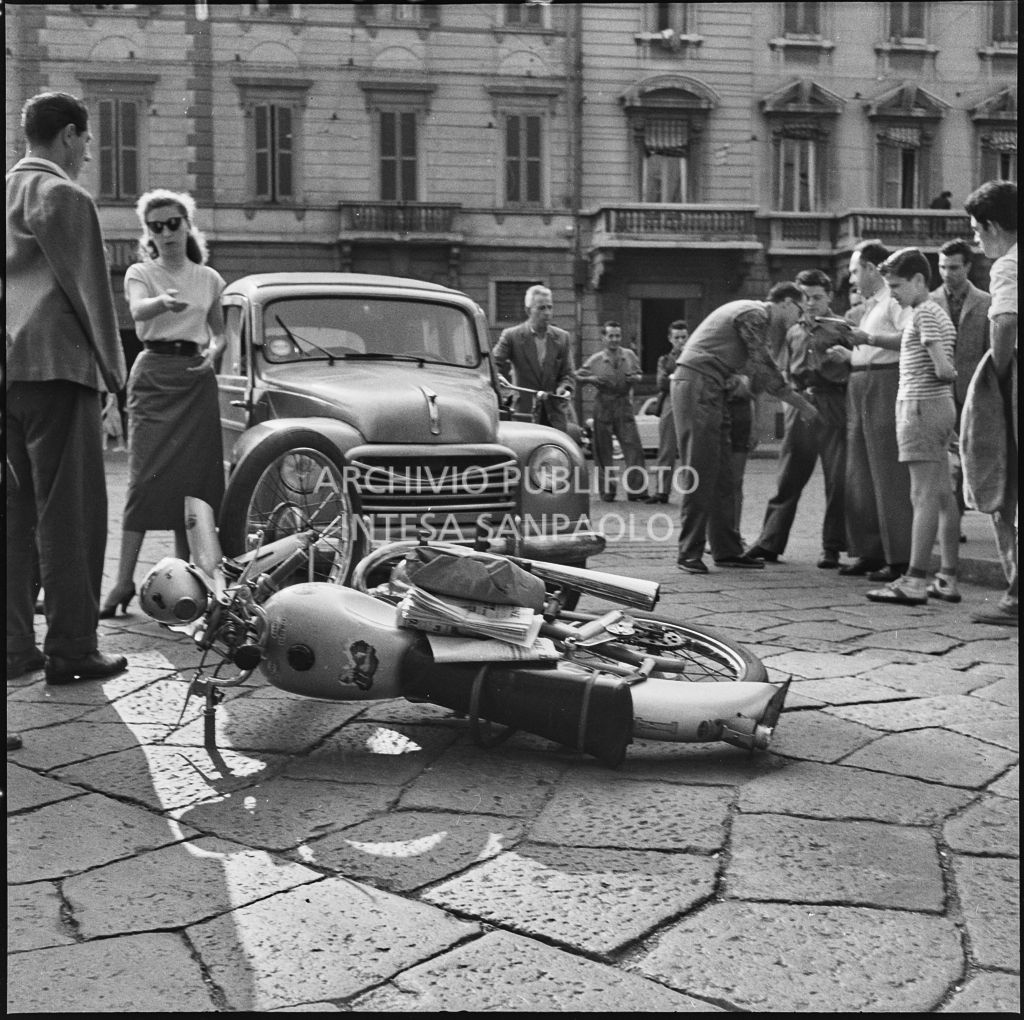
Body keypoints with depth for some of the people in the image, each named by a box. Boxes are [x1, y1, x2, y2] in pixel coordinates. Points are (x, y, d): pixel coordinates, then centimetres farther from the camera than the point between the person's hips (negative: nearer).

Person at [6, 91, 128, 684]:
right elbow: (87, 291, -8)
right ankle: (71, 651, -2)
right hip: (56, 367, -8)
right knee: (69, 513, -4)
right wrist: (111, 371, -1)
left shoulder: (11, 194, 18)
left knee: (18, 511, 11)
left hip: (12, 371, 8)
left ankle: (16, 645, 14)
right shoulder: (64, 197, -7)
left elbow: (19, 280, 19)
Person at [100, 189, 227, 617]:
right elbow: (139, 310, -18)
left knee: (196, 477, 0)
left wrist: (213, 351, -2)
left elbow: (220, 332, 21)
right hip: (154, 373, -3)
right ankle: (124, 580, -12)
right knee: (146, 475, -12)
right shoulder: (140, 273, 4)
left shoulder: (209, 278, 13)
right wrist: (164, 302, -40)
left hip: (197, 377, 3)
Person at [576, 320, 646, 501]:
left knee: (633, 446, -8)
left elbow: (639, 374, 18)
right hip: (603, 406, -1)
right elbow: (578, 376, 8)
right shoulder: (595, 360, 0)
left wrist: (635, 378, -5)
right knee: (603, 449, 2)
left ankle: (636, 489, -5)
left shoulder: (630, 355, 5)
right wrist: (591, 379, -11)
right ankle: (607, 490, 12)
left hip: (624, 406, 1)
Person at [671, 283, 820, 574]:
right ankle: (690, 552, -7)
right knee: (700, 473, -10)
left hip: (711, 389, 10)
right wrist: (802, 405, -5)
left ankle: (727, 549, 13)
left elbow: (761, 370, 24)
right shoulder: (756, 314, -8)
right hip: (697, 385, -10)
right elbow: (764, 371, -11)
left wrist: (797, 396, 16)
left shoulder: (756, 315, 23)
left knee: (722, 476, 9)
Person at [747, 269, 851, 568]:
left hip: (832, 406, -4)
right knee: (788, 478, 5)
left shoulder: (841, 328, 3)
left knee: (837, 480, -1)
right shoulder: (794, 332, 17)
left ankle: (832, 548, 7)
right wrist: (795, 392, 11)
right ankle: (769, 542, 10)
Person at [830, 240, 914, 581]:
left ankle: (899, 559, -5)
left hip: (886, 386, -10)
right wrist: (849, 355, 14)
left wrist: (868, 338, -23)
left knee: (889, 475, -8)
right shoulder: (870, 305, 23)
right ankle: (870, 553, 15)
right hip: (860, 390, 10)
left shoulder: (895, 300, -6)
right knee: (859, 476, 9)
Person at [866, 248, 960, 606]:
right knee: (943, 495, 8)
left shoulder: (924, 313, -10)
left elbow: (942, 367, -19)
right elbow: (946, 368, 16)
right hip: (941, 405, 10)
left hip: (922, 406, -10)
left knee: (924, 495, -11)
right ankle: (948, 579, 11)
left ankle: (915, 581, -12)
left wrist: (946, 374, 1)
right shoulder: (939, 314, 19)